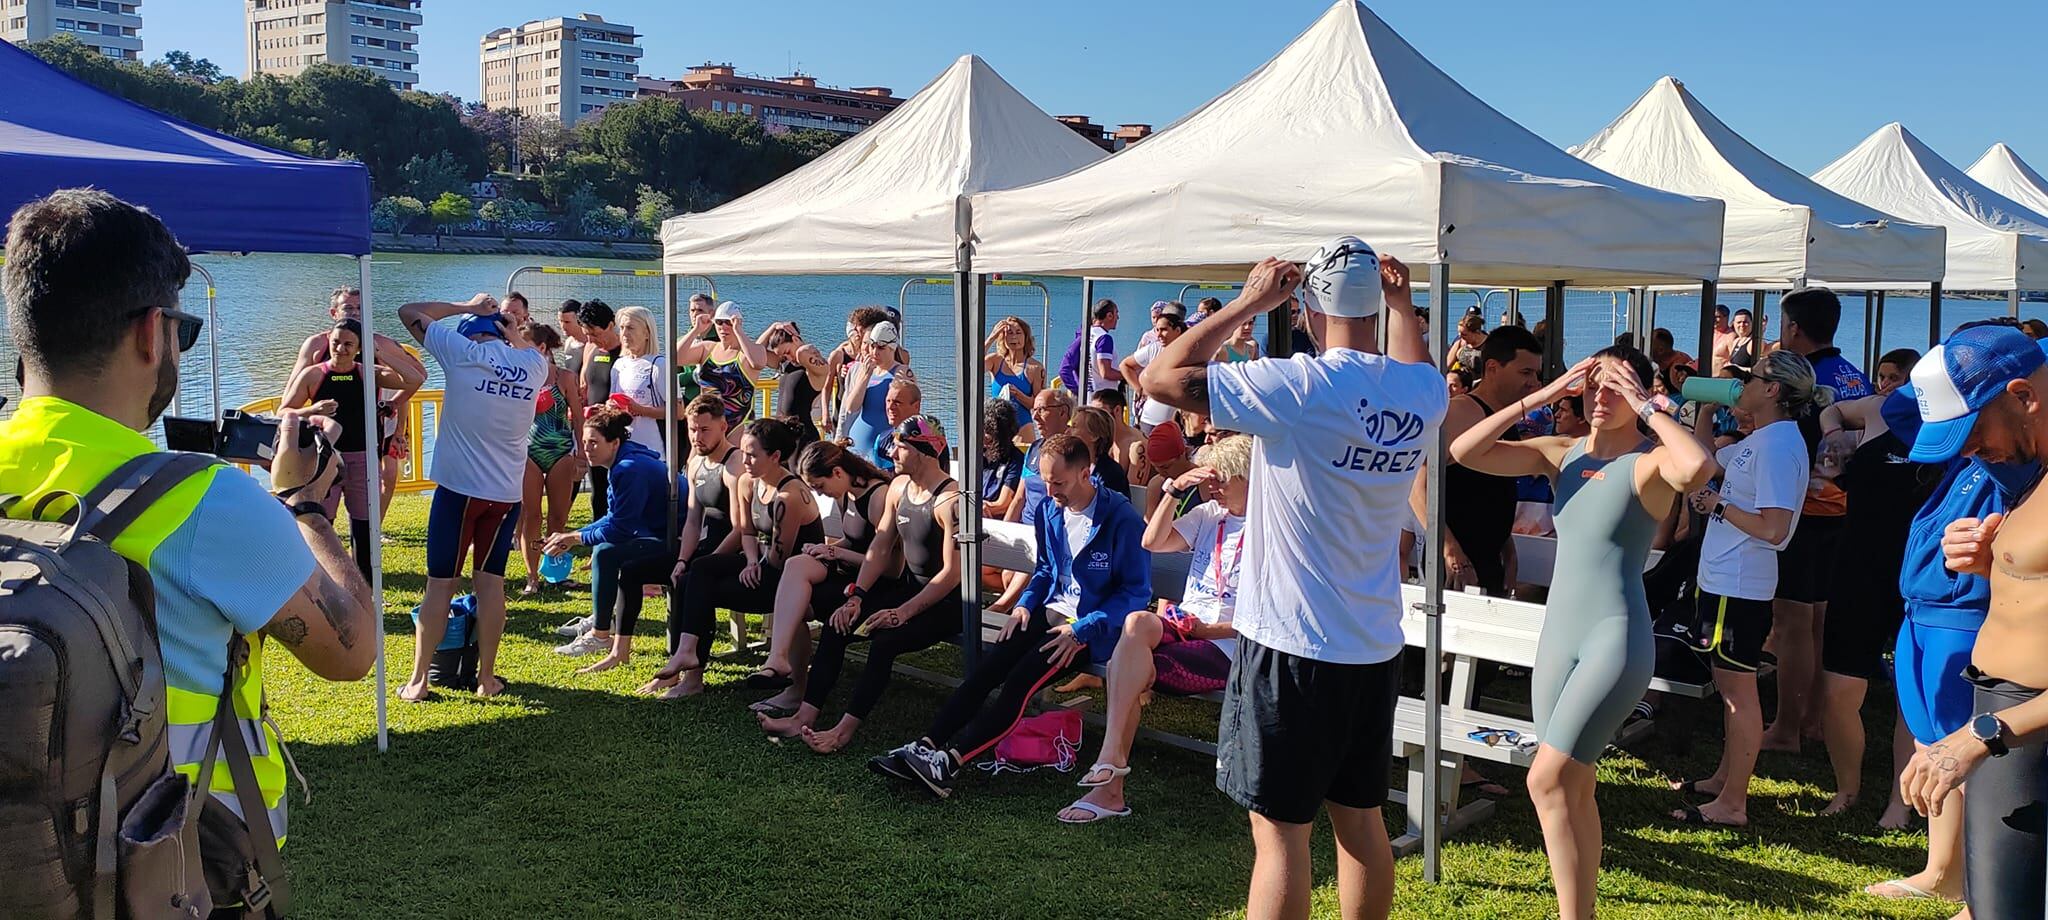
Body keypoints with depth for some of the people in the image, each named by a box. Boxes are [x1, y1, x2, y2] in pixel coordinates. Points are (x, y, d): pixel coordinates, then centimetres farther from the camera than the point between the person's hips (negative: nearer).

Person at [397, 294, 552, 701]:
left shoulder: (465, 352, -6)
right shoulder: (535, 366, 4)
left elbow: (409, 311, 5)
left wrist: (466, 307, 11)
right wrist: (509, 326, 20)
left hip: (459, 487, -3)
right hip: (507, 492, 3)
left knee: (440, 583, 3)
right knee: (491, 582, 9)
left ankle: (418, 680, 9)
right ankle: (486, 677, 13)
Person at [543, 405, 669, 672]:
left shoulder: (631, 469, -18)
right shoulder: (623, 464, 13)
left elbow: (619, 528, -17)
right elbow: (615, 519, 19)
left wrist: (575, 538, -5)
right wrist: (571, 537, 9)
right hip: (660, 537, 11)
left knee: (606, 553, -16)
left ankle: (601, 634, -5)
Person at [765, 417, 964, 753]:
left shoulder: (950, 499, -20)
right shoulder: (899, 487, 7)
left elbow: (951, 573, -23)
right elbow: (880, 548, 8)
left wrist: (904, 612, -24)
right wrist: (855, 597, -4)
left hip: (946, 602, -8)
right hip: (907, 587, 8)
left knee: (885, 641, -30)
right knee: (837, 627, -7)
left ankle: (844, 730, -25)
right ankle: (805, 718, -9)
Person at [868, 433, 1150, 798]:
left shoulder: (1122, 520, -15)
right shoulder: (1050, 510, 7)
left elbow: (1136, 591, -14)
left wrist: (1082, 631, -21)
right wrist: (1025, 604, 2)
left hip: (1094, 627, -7)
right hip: (1052, 612, 7)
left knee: (1022, 679, -27)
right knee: (987, 668, -17)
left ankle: (951, 762, -35)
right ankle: (924, 747, -24)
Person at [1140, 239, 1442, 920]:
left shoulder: (1299, 385, -19)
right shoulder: (1425, 392, 1)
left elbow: (1159, 379, -14)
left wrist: (1248, 303, -8)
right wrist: (1402, 304, 21)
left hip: (1292, 646, -6)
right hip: (1376, 647, 6)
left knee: (1280, 831, 1)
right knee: (1360, 818, 19)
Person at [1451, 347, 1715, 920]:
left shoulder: (1648, 462, -9)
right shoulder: (1562, 454, 7)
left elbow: (1698, 468, -34)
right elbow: (1465, 452, 0)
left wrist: (1649, 409, -19)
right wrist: (1541, 397, -3)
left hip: (1616, 638, -7)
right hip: (1558, 636, 7)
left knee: (1547, 781, -13)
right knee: (1574, 789, 12)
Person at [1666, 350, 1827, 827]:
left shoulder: (1778, 445, -19)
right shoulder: (1758, 440, 12)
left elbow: (1773, 528, -27)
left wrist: (1718, 505, -15)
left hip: (1740, 586, -10)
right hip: (1723, 579, 10)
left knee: (1738, 688, -4)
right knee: (1729, 686, 19)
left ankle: (1732, 804, 3)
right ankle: (1725, 778, 31)